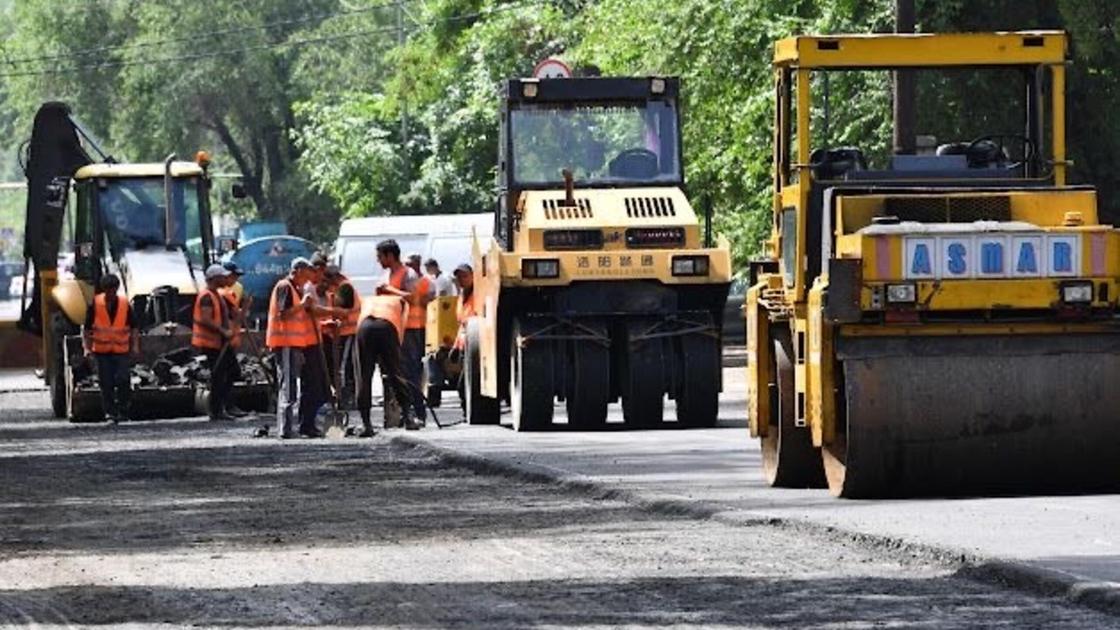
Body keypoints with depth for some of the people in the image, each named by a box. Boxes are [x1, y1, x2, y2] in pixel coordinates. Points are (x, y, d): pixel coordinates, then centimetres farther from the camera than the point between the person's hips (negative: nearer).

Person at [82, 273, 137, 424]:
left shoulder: (125, 304, -2)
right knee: (106, 384, 1)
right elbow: (87, 328, 3)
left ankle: (122, 410, 4)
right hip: (101, 350, 0)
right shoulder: (95, 304, -4)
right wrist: (86, 347, -3)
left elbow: (133, 327, 7)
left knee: (123, 380, -13)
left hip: (121, 350, 0)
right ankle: (110, 414, 10)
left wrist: (135, 346, -1)